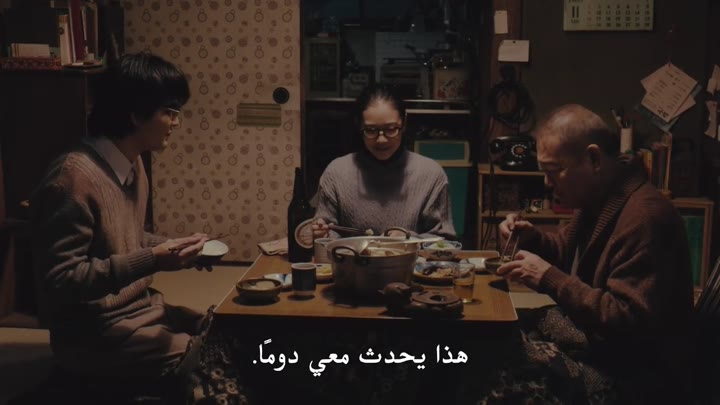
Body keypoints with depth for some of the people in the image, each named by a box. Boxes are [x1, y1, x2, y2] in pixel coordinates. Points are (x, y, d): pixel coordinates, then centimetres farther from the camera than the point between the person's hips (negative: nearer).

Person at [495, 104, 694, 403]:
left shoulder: (644, 215, -25)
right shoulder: (598, 199, 7)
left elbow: (631, 322, -29)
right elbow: (568, 252, 25)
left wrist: (550, 279, -28)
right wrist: (532, 238, 3)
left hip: (639, 379, -9)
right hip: (599, 347, 9)